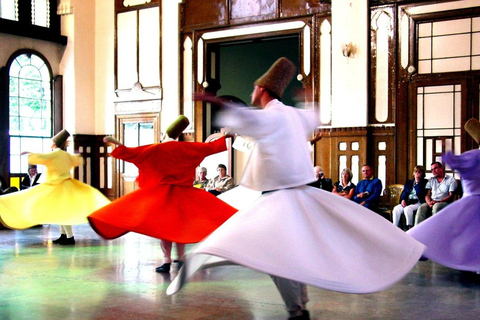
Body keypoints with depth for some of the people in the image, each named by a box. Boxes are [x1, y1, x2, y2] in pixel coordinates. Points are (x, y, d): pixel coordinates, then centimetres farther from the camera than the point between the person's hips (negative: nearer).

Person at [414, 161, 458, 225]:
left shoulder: (451, 179, 8)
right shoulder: (431, 180, 23)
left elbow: (451, 196, -2)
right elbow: (427, 195, 13)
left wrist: (439, 201, -17)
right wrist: (429, 203, -11)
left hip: (445, 203, -4)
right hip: (432, 203, 4)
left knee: (436, 206, -38)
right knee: (421, 208, -29)